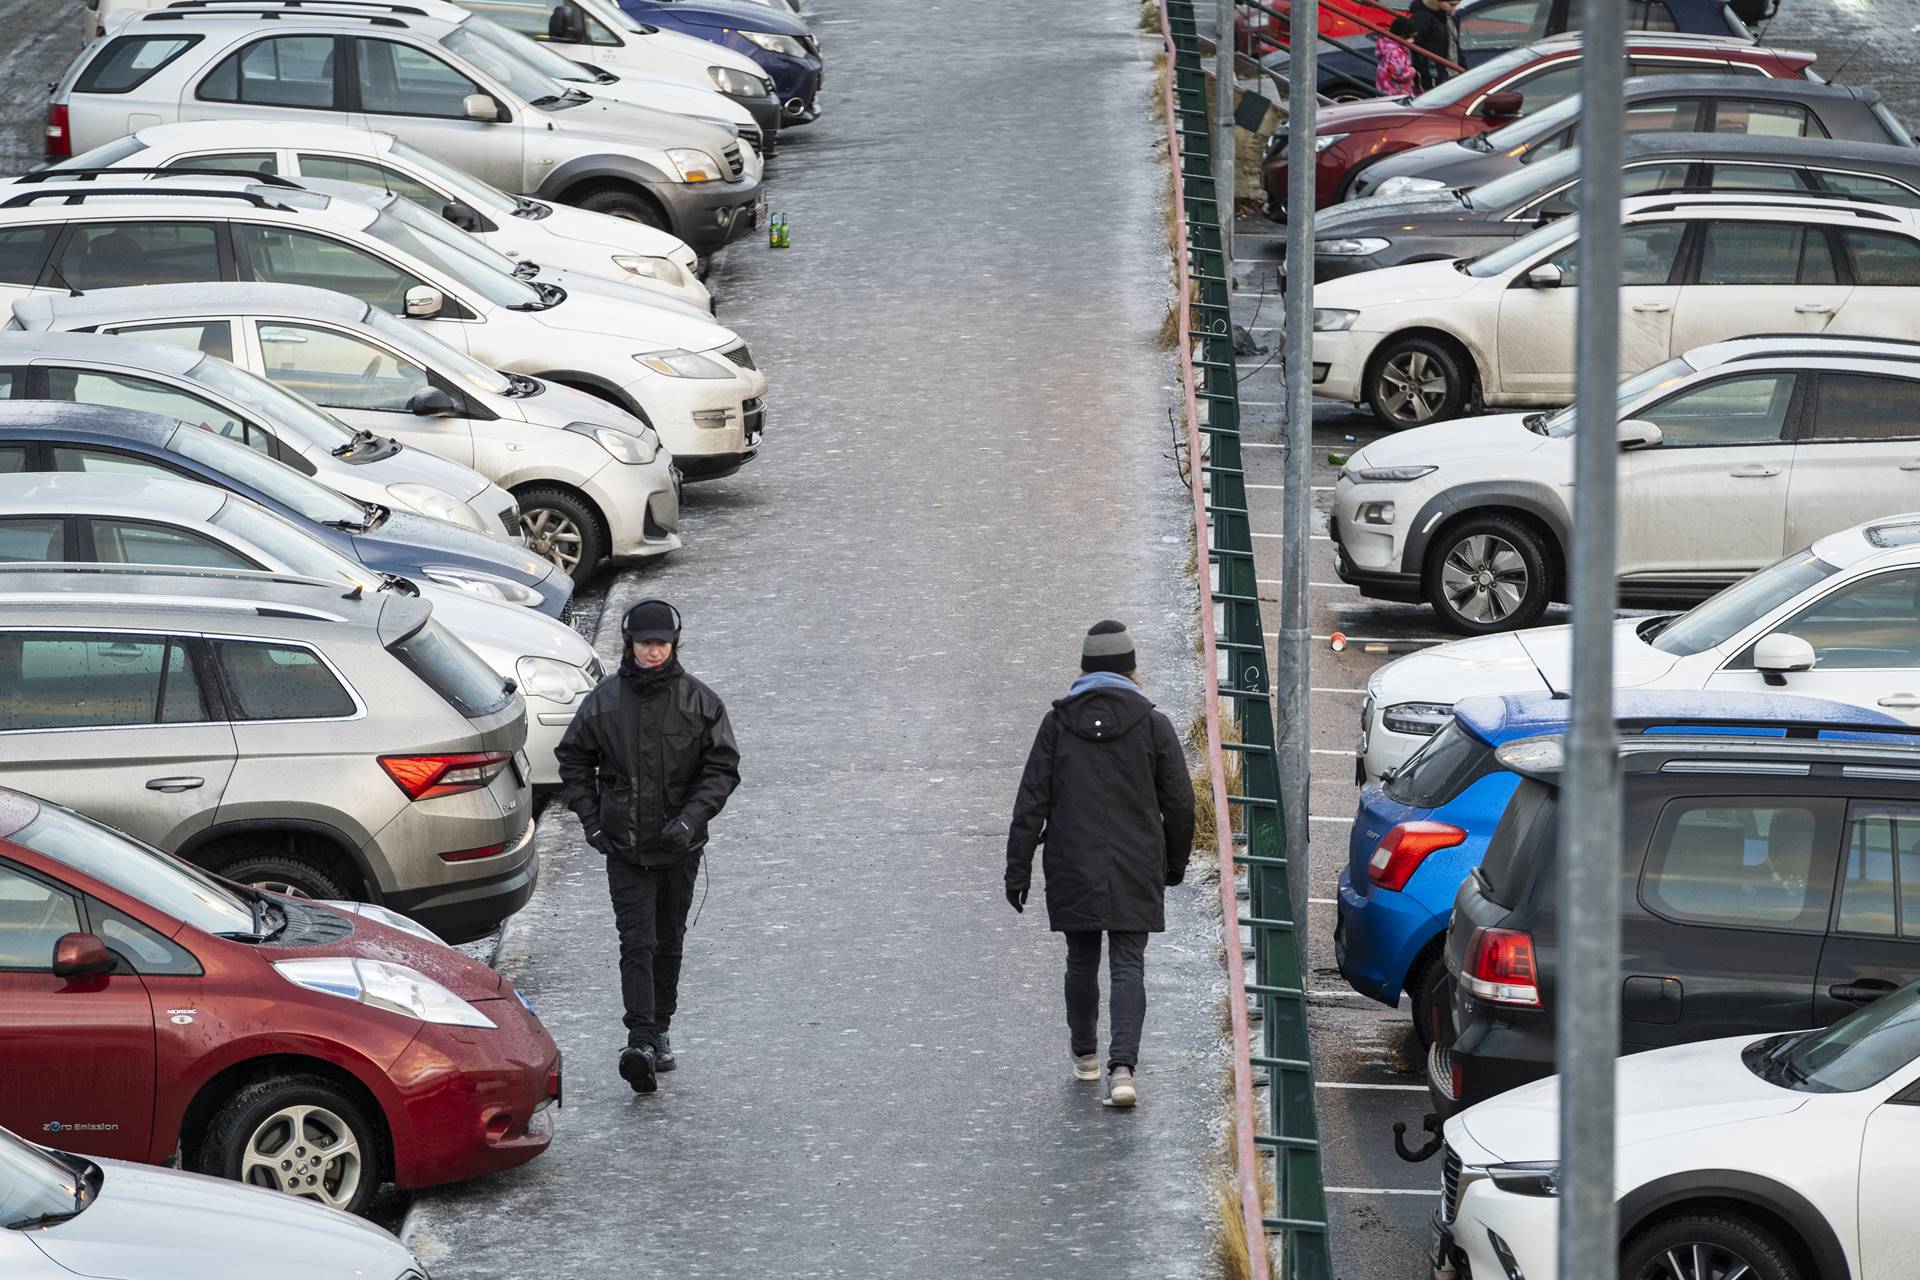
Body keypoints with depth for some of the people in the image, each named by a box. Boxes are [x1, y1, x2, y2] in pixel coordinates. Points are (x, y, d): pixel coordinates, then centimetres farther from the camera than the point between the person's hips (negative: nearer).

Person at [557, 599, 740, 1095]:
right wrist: (590, 819, 0)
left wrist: (693, 815, -17)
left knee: (669, 942, 13)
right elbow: (573, 759, 9)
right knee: (637, 942, -13)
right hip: (625, 847, -2)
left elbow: (723, 766, -2)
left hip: (679, 848, 2)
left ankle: (660, 1031, 28)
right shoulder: (604, 701, -3)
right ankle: (640, 1041, -23)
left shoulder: (699, 701, -3)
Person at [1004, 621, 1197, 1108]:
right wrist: (1175, 862, 16)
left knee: (1081, 960, 17)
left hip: (1072, 871, 1)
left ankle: (1085, 1055, 32)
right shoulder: (1152, 725, -3)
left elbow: (1031, 803, -2)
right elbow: (1179, 802, 1)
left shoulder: (1058, 724, -1)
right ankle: (1122, 1068, -16)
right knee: (1128, 966, -1)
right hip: (1136, 873, -1)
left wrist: (1018, 868, 3)